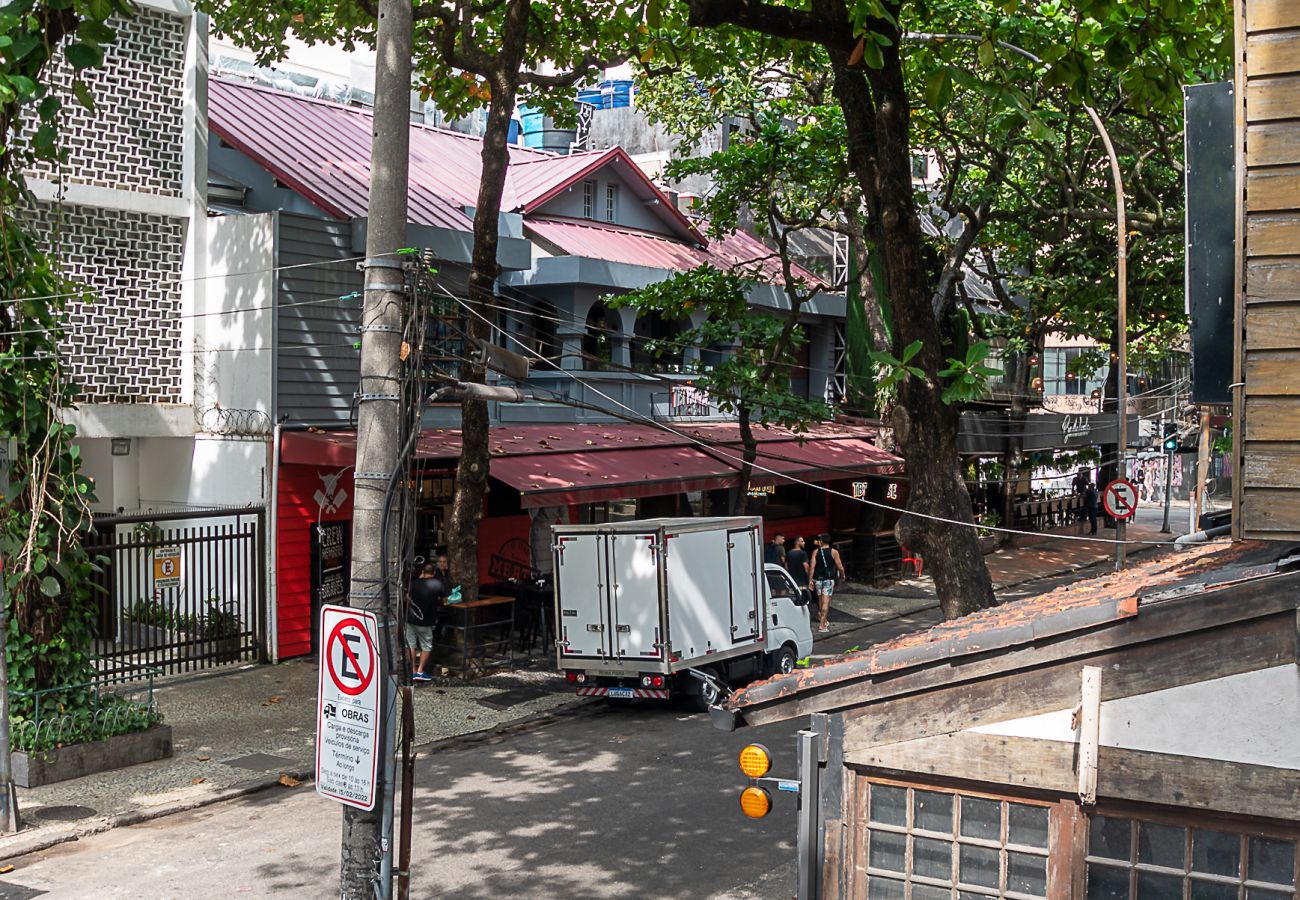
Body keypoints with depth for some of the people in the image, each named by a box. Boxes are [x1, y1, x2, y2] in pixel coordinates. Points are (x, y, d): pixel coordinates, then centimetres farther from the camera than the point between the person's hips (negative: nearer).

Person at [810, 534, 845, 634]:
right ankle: (822, 625, -12)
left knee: (820, 600, 21)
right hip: (829, 579, -3)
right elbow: (840, 567, -4)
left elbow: (812, 566, -5)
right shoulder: (834, 552, -4)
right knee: (826, 602, -6)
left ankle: (821, 617, 34)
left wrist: (810, 580, -2)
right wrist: (842, 576, 15)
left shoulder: (816, 552, 1)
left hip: (817, 579, 3)